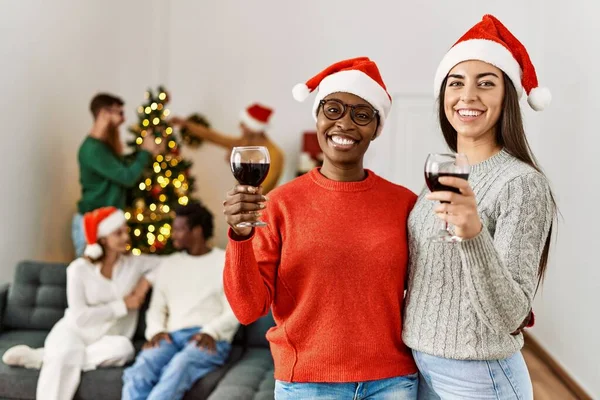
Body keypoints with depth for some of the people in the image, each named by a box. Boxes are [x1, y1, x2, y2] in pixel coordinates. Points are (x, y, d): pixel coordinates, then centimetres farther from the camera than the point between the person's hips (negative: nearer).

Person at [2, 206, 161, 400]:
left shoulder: (135, 264, 0)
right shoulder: (79, 268, -7)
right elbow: (80, 317, -13)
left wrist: (147, 280, -10)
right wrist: (123, 305, -13)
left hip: (107, 340, 2)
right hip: (74, 331, -2)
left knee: (123, 348, -34)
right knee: (64, 357, -37)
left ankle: (42, 357, -22)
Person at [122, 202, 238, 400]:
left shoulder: (227, 262, 8)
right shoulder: (169, 264, 22)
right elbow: (157, 307, 18)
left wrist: (210, 332, -17)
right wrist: (156, 330, -4)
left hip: (210, 340, -4)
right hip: (172, 337, 4)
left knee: (178, 366, -37)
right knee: (139, 372, -29)